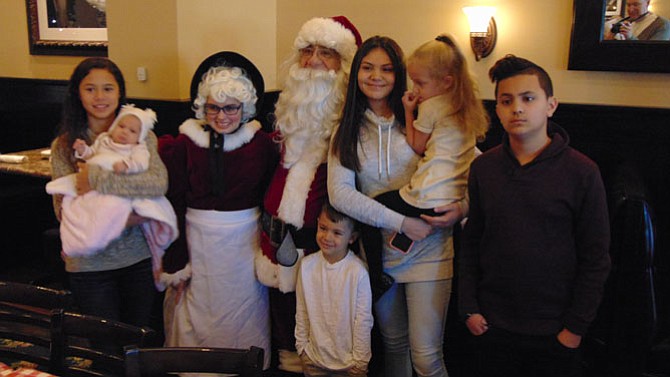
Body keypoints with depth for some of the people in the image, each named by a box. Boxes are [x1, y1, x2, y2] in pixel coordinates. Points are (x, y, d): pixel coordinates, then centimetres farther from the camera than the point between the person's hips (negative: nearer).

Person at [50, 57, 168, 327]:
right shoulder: (64, 147, 0)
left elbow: (159, 183, -18)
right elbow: (63, 210, -8)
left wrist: (97, 178, -22)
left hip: (138, 257, 0)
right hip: (88, 264, 0)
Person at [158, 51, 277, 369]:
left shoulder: (261, 144, -3)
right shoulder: (183, 145, -5)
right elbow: (173, 208, -5)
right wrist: (176, 265, -5)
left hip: (246, 243, 0)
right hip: (198, 244, 0)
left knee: (243, 321, 12)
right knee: (198, 322, 11)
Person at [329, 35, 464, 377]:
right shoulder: (347, 132, 1)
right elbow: (339, 194, -12)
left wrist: (462, 208, -18)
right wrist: (400, 222, -19)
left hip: (428, 251, -2)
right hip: (378, 251, 3)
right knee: (393, 346, 20)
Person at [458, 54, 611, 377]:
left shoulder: (581, 172, -10)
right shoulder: (483, 168, -1)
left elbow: (596, 258, -5)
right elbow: (471, 242, 5)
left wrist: (576, 327, -6)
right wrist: (469, 308, 1)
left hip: (553, 332, -2)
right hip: (492, 326, 3)